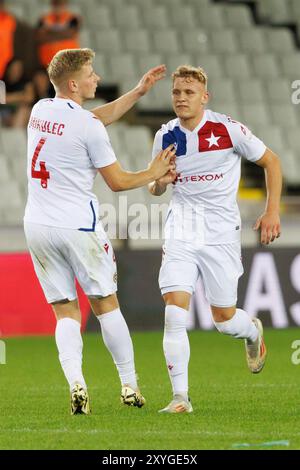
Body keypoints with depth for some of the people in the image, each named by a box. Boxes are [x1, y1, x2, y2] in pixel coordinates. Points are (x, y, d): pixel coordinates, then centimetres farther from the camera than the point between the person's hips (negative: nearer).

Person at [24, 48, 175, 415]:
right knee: (106, 304, 10)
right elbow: (117, 181, -5)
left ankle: (75, 383, -14)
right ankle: (129, 387, 15)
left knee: (65, 312, 6)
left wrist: (138, 91, 22)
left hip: (37, 224, 5)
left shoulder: (40, 110, 7)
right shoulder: (87, 127, -14)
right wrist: (154, 173, 12)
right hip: (78, 226, -5)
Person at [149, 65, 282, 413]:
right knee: (174, 310, -15)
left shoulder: (227, 129, -8)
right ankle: (180, 396, -11)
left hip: (221, 231, -2)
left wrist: (272, 211, -3)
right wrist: (159, 182, -9)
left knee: (224, 319, 4)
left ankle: (253, 333, 42)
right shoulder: (165, 136, 2)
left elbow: (270, 161, 3)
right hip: (181, 229, 2)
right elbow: (155, 187, 16)